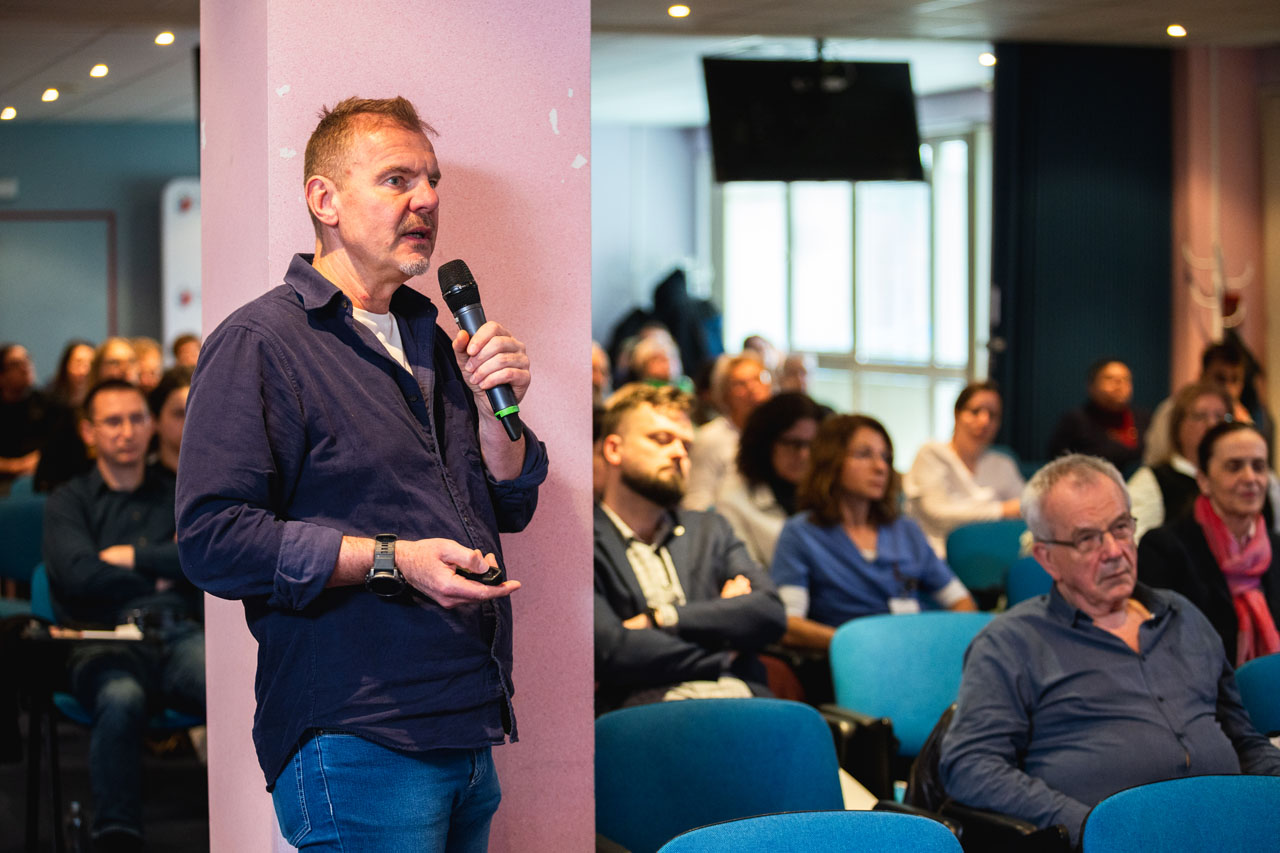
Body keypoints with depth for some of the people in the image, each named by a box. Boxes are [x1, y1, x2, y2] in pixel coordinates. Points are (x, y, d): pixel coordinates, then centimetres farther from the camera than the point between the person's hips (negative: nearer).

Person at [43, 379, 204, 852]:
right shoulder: (69, 502, 17)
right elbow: (79, 574, -3)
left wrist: (134, 557, 3)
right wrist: (163, 571, 7)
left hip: (178, 635, 2)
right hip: (105, 640, -2)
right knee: (121, 699, -39)